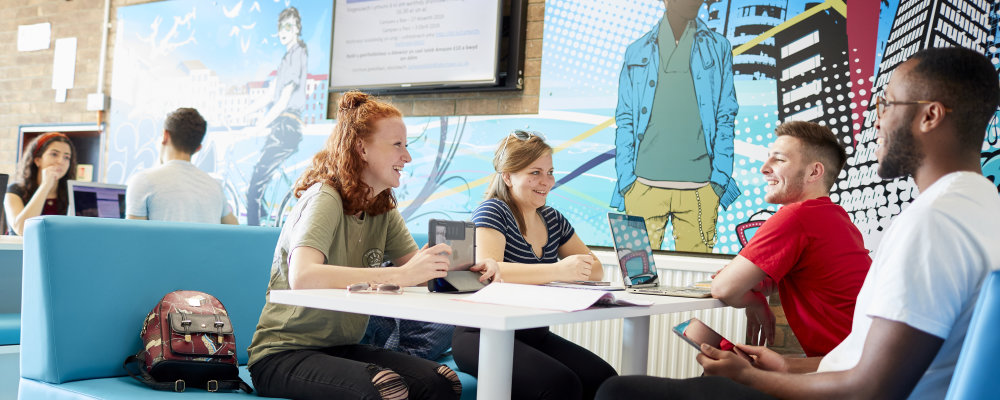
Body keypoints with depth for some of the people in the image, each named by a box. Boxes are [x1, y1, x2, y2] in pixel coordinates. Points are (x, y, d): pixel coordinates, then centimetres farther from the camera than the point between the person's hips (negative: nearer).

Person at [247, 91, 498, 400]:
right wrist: (400, 275, -38)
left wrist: (470, 268, -17)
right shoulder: (324, 200, -17)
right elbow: (302, 277, -34)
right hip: (283, 354, -7)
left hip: (341, 348, 7)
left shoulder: (383, 211, 9)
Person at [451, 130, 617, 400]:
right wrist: (558, 270, -31)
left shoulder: (552, 220, 14)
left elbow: (595, 270, 15)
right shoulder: (493, 212, -6)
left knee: (603, 378, -16)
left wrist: (579, 271, -10)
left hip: (534, 335, 7)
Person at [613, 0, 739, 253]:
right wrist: (625, 179, 1)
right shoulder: (637, 52, 12)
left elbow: (726, 117, 9)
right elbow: (625, 120, 11)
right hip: (645, 184, 0)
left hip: (699, 186, 0)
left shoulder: (718, 49, 12)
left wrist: (720, 176, -1)